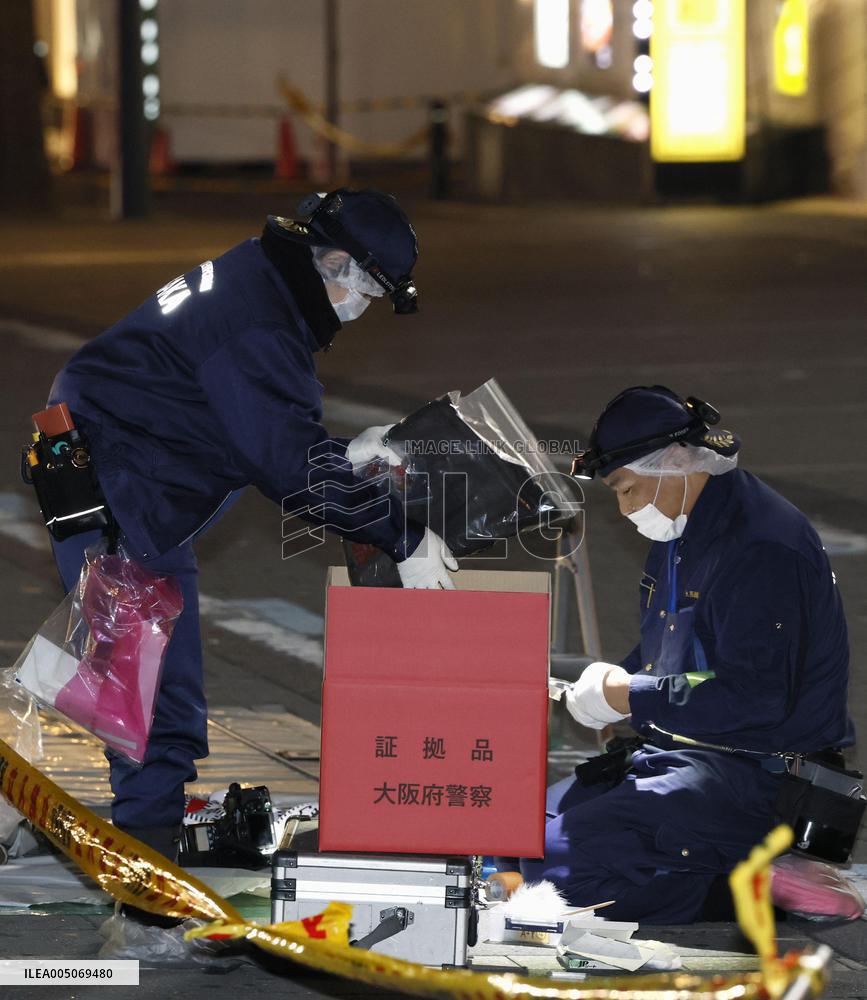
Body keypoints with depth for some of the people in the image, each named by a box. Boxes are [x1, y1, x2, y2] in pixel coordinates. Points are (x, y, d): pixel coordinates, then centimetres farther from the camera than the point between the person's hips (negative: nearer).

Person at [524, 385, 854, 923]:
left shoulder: (763, 549, -20)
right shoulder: (681, 530, 13)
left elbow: (756, 697, -26)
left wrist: (629, 698, -18)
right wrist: (607, 684, 5)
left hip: (758, 776, -11)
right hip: (678, 753, 11)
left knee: (558, 855, -25)